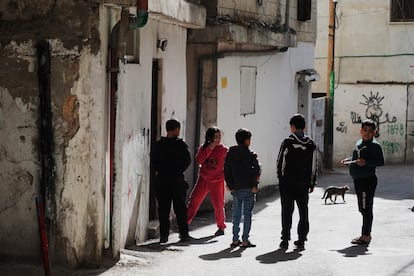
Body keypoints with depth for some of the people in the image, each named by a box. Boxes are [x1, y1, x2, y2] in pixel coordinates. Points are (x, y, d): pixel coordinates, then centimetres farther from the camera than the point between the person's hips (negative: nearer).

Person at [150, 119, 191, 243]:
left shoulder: (158, 144, 0)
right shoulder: (180, 144, -6)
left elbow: (153, 161, -1)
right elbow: (187, 161, -7)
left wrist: (159, 171, 8)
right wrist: (178, 171, 2)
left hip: (161, 179, 1)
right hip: (177, 179, -1)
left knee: (163, 208, 5)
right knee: (180, 208, 8)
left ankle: (164, 235, 1)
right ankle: (183, 234, 11)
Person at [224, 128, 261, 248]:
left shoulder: (230, 154, 5)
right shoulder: (250, 155, -8)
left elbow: (226, 171, 4)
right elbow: (256, 170, -13)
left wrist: (230, 185, 8)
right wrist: (254, 185, -7)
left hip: (236, 189, 4)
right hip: (248, 189, -4)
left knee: (236, 214, 11)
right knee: (247, 214, 2)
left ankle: (235, 239, 10)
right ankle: (245, 240, 0)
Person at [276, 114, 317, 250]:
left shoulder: (287, 142, -9)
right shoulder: (311, 144, 3)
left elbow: (280, 162, -6)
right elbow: (314, 166, 6)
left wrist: (281, 178, 7)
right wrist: (312, 183, 13)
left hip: (287, 182, -3)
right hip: (304, 183, 3)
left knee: (287, 212, 3)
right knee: (303, 211, 10)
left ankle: (285, 240, 3)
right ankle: (301, 240, 10)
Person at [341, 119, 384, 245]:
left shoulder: (375, 145, -11)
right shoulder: (359, 143, 15)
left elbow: (381, 161, -18)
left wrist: (366, 162, -27)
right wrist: (349, 160, 10)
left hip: (368, 180, -9)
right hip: (358, 180, 9)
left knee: (366, 208, -6)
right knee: (362, 209, 15)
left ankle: (365, 236, -1)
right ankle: (366, 234, 25)